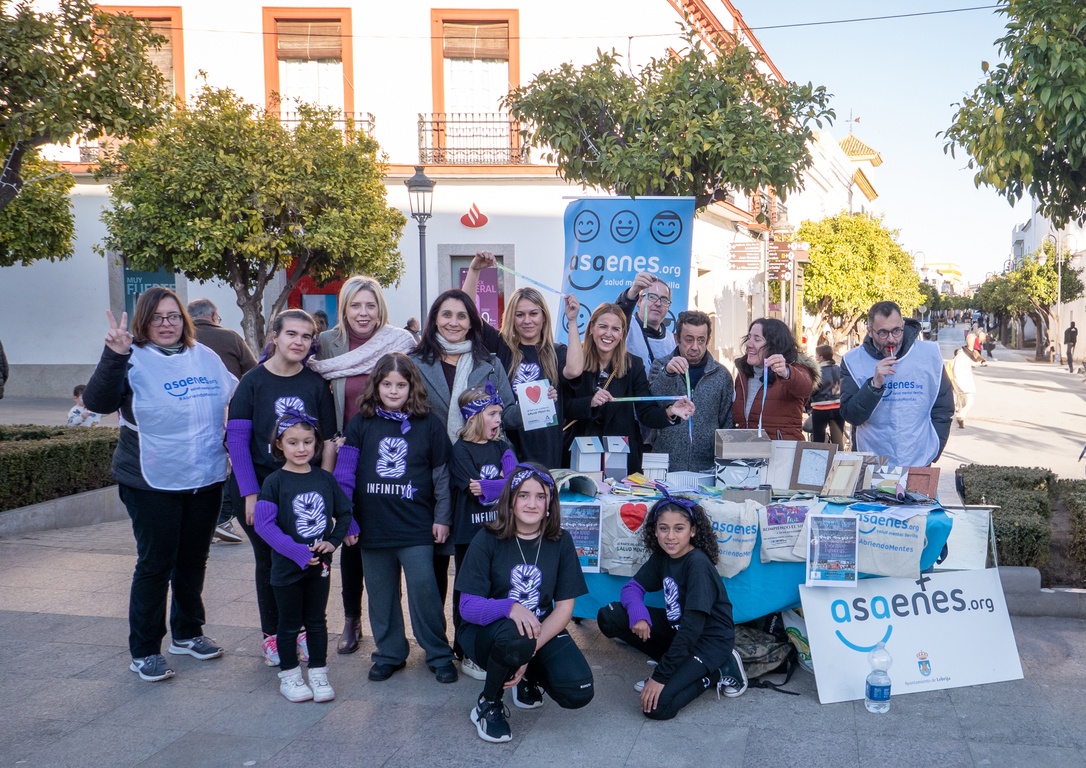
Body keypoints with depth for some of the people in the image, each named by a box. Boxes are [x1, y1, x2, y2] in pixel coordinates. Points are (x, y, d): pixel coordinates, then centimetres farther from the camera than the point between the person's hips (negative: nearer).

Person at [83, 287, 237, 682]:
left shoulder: (206, 357, 8)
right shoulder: (134, 360, -8)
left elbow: (239, 396, 21)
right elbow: (97, 402, -22)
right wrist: (114, 355, -34)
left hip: (206, 480, 5)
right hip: (153, 483, -5)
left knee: (194, 560, 17)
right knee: (155, 564, 1)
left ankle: (188, 633, 34)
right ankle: (144, 652, 14)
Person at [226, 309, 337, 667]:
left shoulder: (316, 384, 0)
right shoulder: (252, 382, -5)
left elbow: (328, 441, 3)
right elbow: (236, 440, -7)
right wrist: (250, 494, -12)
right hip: (258, 487, -1)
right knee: (268, 560, 7)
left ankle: (304, 628, 23)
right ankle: (272, 635, 22)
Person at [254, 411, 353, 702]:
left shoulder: (325, 479, 0)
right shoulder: (274, 482, -11)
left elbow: (344, 513, 10)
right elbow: (264, 524, -17)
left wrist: (333, 541, -6)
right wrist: (298, 552, -21)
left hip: (320, 565, 3)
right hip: (287, 567, -3)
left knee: (317, 621, 13)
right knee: (290, 623, 10)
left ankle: (318, 674, 25)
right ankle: (289, 676, 25)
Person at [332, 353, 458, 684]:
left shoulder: (428, 424, -1)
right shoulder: (361, 423, 1)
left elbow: (441, 474, 4)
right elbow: (344, 471, 2)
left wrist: (442, 518, 3)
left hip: (416, 527, -2)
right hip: (373, 527, 2)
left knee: (423, 589, -4)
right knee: (381, 594, 12)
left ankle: (439, 654, 12)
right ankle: (389, 654, 26)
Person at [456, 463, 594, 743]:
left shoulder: (560, 541, -4)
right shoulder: (487, 540, -11)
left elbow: (564, 607, -6)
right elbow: (468, 606, -15)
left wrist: (529, 653, -20)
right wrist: (511, 608, -36)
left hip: (543, 630, 3)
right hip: (487, 633, -3)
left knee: (579, 693, -21)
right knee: (515, 636, -38)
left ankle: (531, 676, 14)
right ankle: (488, 704, -8)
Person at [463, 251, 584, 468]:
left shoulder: (557, 353, 7)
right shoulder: (500, 347, 6)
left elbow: (574, 370, -15)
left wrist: (572, 321, -10)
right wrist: (474, 270, -8)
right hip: (505, 444, 0)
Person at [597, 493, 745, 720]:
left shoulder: (698, 563, -25)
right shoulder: (661, 557, -3)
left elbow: (692, 626, -29)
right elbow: (632, 587, 1)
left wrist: (661, 676, -28)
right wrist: (638, 614, -24)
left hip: (709, 639, -7)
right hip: (676, 629, 8)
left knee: (656, 706, -25)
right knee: (609, 617, -8)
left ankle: (719, 670, -2)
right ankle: (676, 666, 2)